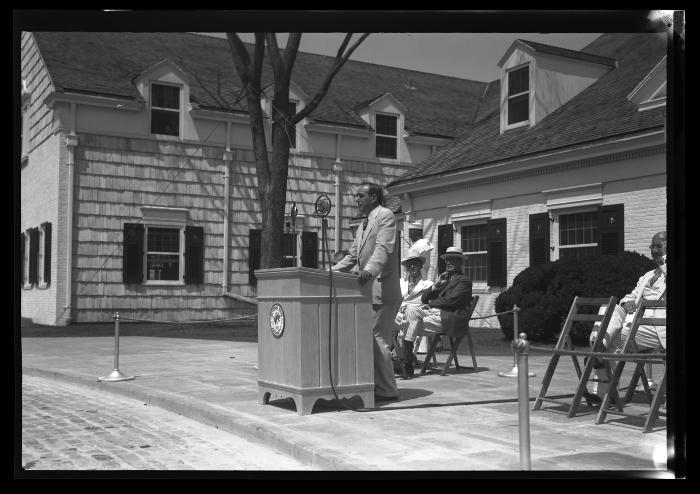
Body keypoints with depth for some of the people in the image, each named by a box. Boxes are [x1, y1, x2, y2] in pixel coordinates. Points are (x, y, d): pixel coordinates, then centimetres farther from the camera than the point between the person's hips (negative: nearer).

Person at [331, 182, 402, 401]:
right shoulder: (363, 224, 23)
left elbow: (383, 248, -20)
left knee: (376, 339, -9)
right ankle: (376, 384, 14)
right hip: (367, 289, 9)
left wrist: (369, 270, -36)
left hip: (381, 288, -9)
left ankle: (386, 391, -2)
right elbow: (352, 257, 25)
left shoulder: (385, 215, -5)